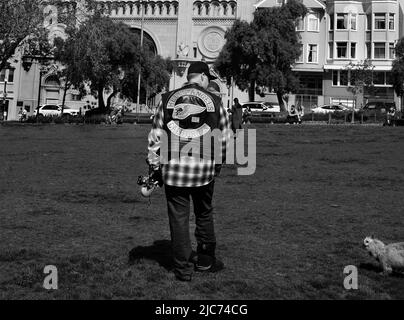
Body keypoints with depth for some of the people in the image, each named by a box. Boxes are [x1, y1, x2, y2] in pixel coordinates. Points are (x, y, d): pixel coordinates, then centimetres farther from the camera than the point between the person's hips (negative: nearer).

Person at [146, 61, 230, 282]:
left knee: (179, 218, 7)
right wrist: (218, 163, 22)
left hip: (173, 168, 0)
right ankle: (205, 261, 30)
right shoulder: (214, 102, 2)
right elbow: (223, 138, 7)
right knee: (204, 215, 18)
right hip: (204, 169, 0)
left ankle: (184, 268, 13)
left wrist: (154, 167, 10)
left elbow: (155, 137, 3)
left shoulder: (167, 100, 2)